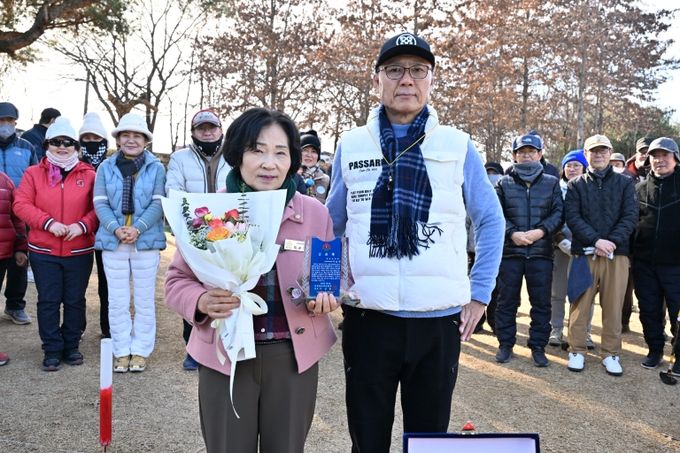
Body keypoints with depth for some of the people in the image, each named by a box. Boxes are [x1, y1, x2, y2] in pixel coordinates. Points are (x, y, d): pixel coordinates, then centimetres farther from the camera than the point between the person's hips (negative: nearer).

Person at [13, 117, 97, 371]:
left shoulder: (89, 175, 2)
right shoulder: (33, 173, 4)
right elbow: (21, 205, -4)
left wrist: (82, 225, -17)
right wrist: (48, 223, -16)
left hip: (79, 251, 0)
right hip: (43, 252, 0)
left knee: (75, 301, 9)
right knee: (48, 301, 5)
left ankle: (71, 346, 24)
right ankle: (52, 350, 16)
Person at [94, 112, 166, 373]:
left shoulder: (156, 167, 1)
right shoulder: (106, 167, 6)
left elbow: (158, 203, -6)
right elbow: (100, 203, 0)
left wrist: (138, 228, -19)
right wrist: (116, 228, -17)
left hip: (146, 242, -1)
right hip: (113, 242, 2)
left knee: (144, 300, 7)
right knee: (117, 301, 9)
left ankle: (140, 350, 20)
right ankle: (121, 351, 22)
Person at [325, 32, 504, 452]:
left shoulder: (458, 146, 2)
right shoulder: (351, 146, 4)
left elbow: (491, 220, 7)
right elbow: (332, 225, 13)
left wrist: (480, 293, 3)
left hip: (440, 318, 0)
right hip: (368, 315, 1)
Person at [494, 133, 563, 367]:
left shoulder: (552, 183, 9)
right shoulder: (504, 183, 7)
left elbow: (558, 213, 3)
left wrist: (541, 231, -13)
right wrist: (512, 233, -13)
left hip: (541, 252, 1)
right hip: (510, 251, 0)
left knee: (541, 302, 6)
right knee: (507, 300, 6)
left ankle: (538, 346, 17)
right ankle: (505, 344, 17)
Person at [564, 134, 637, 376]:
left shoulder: (625, 183, 10)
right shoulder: (576, 185, 8)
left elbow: (630, 216, 0)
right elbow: (572, 217, -3)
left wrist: (612, 242, -14)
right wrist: (596, 240, -16)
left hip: (617, 253, 1)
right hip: (584, 253, 0)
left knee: (613, 306, 4)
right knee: (580, 304, 2)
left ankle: (611, 354, 16)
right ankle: (577, 351, 13)